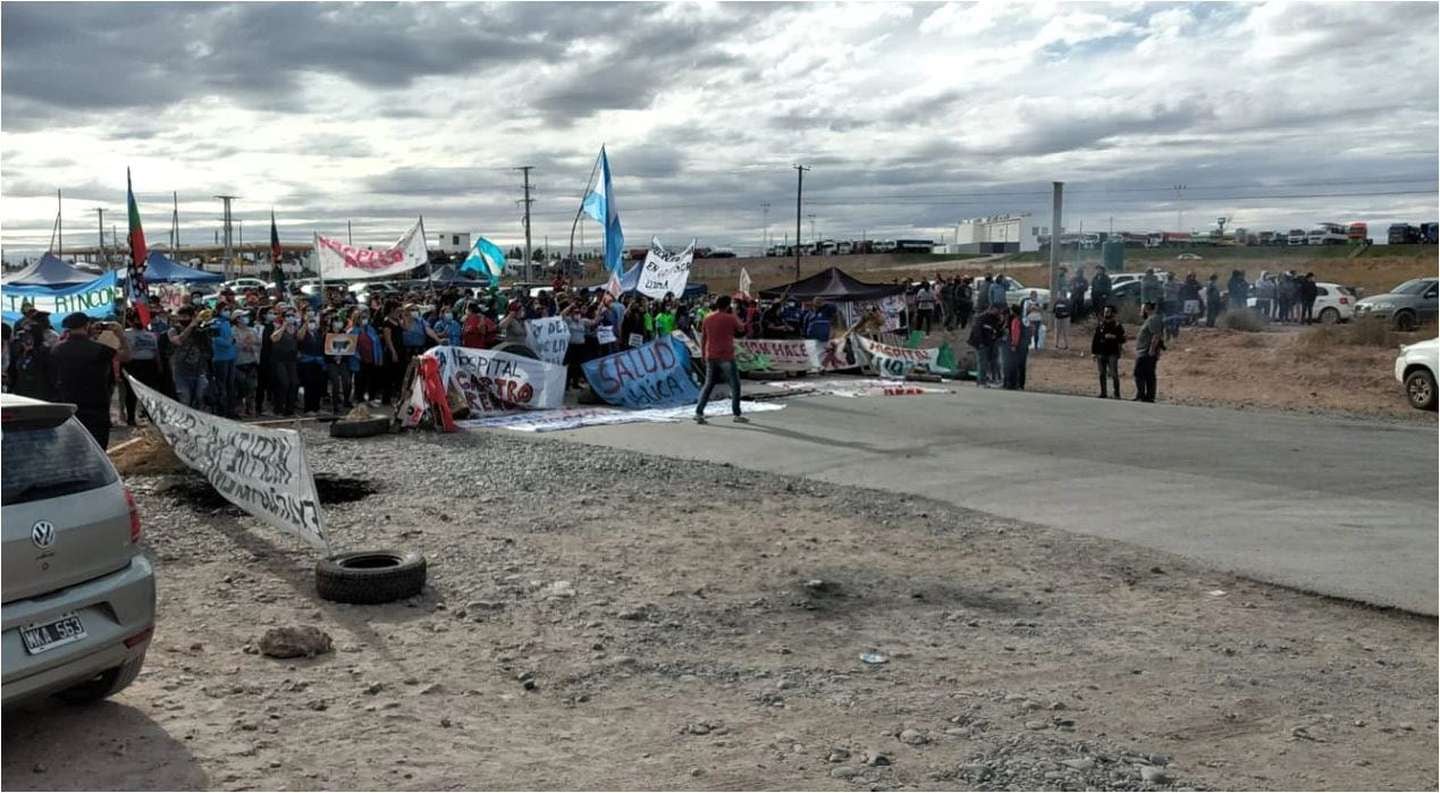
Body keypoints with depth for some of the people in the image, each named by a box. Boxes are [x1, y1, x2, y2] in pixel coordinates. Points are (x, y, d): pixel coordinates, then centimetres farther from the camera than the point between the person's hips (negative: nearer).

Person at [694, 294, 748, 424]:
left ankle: (698, 413, 4)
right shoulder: (731, 318, -7)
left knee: (708, 385, 11)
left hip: (711, 357, 5)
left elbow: (703, 338, 11)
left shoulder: (707, 319, 6)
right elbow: (741, 329, 9)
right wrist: (737, 317, 22)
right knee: (735, 386, 6)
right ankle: (737, 415, 7)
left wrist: (703, 355, 20)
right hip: (726, 357, -5)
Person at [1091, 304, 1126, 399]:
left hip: (1112, 354, -4)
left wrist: (1114, 337, -22)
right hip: (1101, 354, 4)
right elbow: (1095, 339, 11)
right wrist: (1094, 352, 6)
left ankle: (1116, 394, -1)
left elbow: (1122, 339, -4)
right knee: (1102, 374, 9)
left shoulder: (1117, 325, 0)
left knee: (1114, 374, -6)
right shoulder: (1100, 325, 10)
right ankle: (1103, 393, 17)